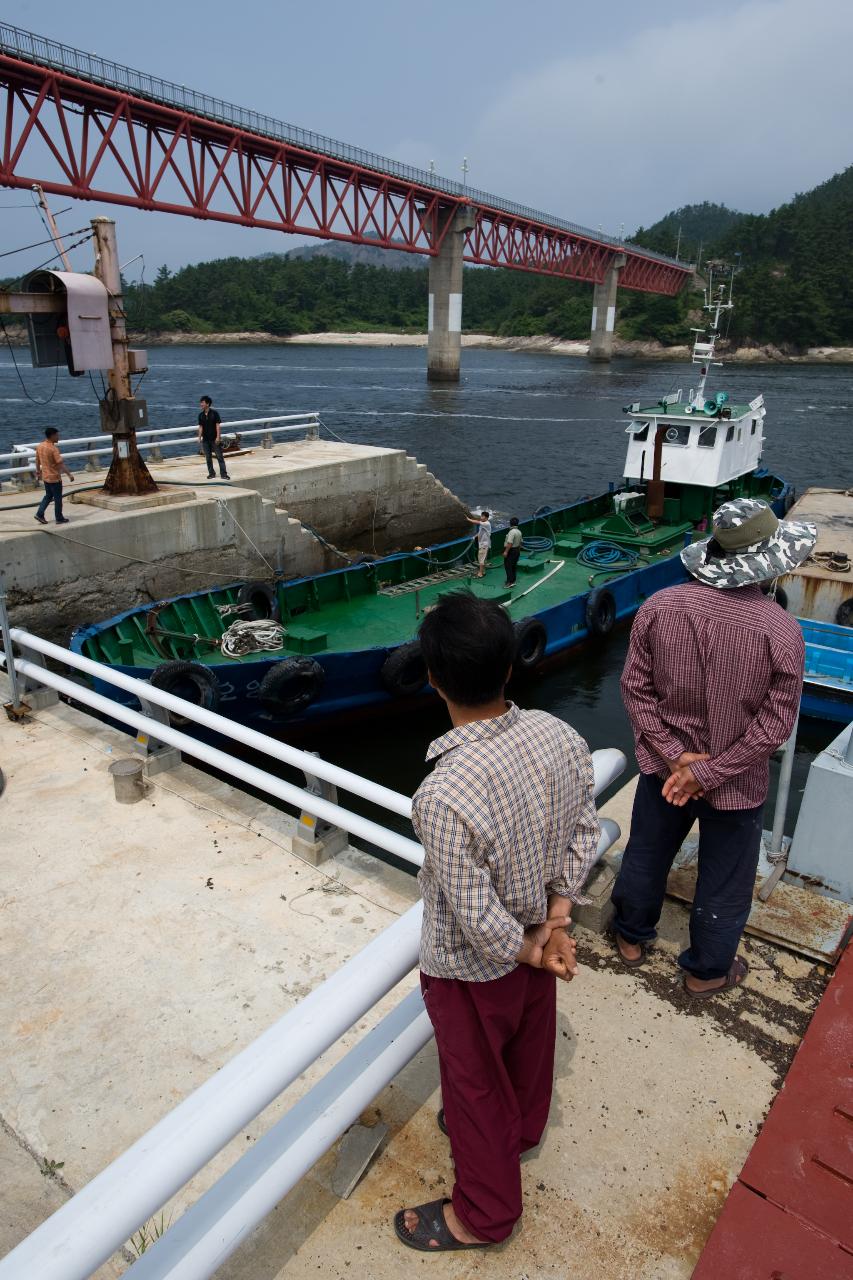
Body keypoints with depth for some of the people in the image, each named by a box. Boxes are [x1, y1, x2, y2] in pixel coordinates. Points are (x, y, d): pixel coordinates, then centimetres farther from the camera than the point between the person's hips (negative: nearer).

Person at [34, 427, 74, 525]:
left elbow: (37, 461, 13)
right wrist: (69, 474, -19)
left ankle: (39, 514, 15)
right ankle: (59, 518, 15)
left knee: (48, 496, 21)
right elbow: (61, 464, -23)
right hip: (54, 477, -7)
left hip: (45, 476, 7)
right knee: (58, 498, 6)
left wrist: (38, 472, 25)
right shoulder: (53, 448, -20)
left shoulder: (39, 446, 2)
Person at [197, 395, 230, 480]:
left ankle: (223, 474, -2)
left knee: (219, 456, -3)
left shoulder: (214, 413, -7)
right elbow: (200, 427, 10)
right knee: (208, 457, 8)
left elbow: (218, 425, -9)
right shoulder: (201, 415, 5)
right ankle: (211, 473, 17)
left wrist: (218, 437, -14)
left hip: (214, 439, -5)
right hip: (205, 440, 5)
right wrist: (199, 437, 4)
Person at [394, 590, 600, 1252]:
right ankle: (522, 1129, 64)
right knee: (529, 1040, 33)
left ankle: (485, 1212, 48)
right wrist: (557, 915, -4)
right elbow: (584, 830, -6)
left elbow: (476, 915, -28)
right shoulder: (560, 735, -20)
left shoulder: (444, 795, -39)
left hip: (472, 969, -6)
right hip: (538, 935, 6)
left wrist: (527, 950, -10)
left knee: (475, 1083, 21)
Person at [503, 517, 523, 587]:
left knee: (508, 566, -5)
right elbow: (520, 542, 15)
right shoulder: (519, 532, 7)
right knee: (513, 566, 16)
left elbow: (510, 543, -27)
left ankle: (510, 582, -10)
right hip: (517, 550, 9)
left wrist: (506, 551, -24)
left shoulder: (512, 532, -22)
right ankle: (513, 580, 22)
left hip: (510, 550, -9)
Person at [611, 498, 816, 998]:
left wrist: (674, 754, -10)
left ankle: (632, 937, 48)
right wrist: (709, 772, -14)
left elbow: (636, 686, -11)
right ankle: (707, 971, 42)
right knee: (724, 882, 20)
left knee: (646, 855, 25)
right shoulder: (782, 631, -23)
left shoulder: (659, 606, -17)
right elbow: (774, 724, -19)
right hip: (736, 784, -2)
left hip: (662, 765, 3)